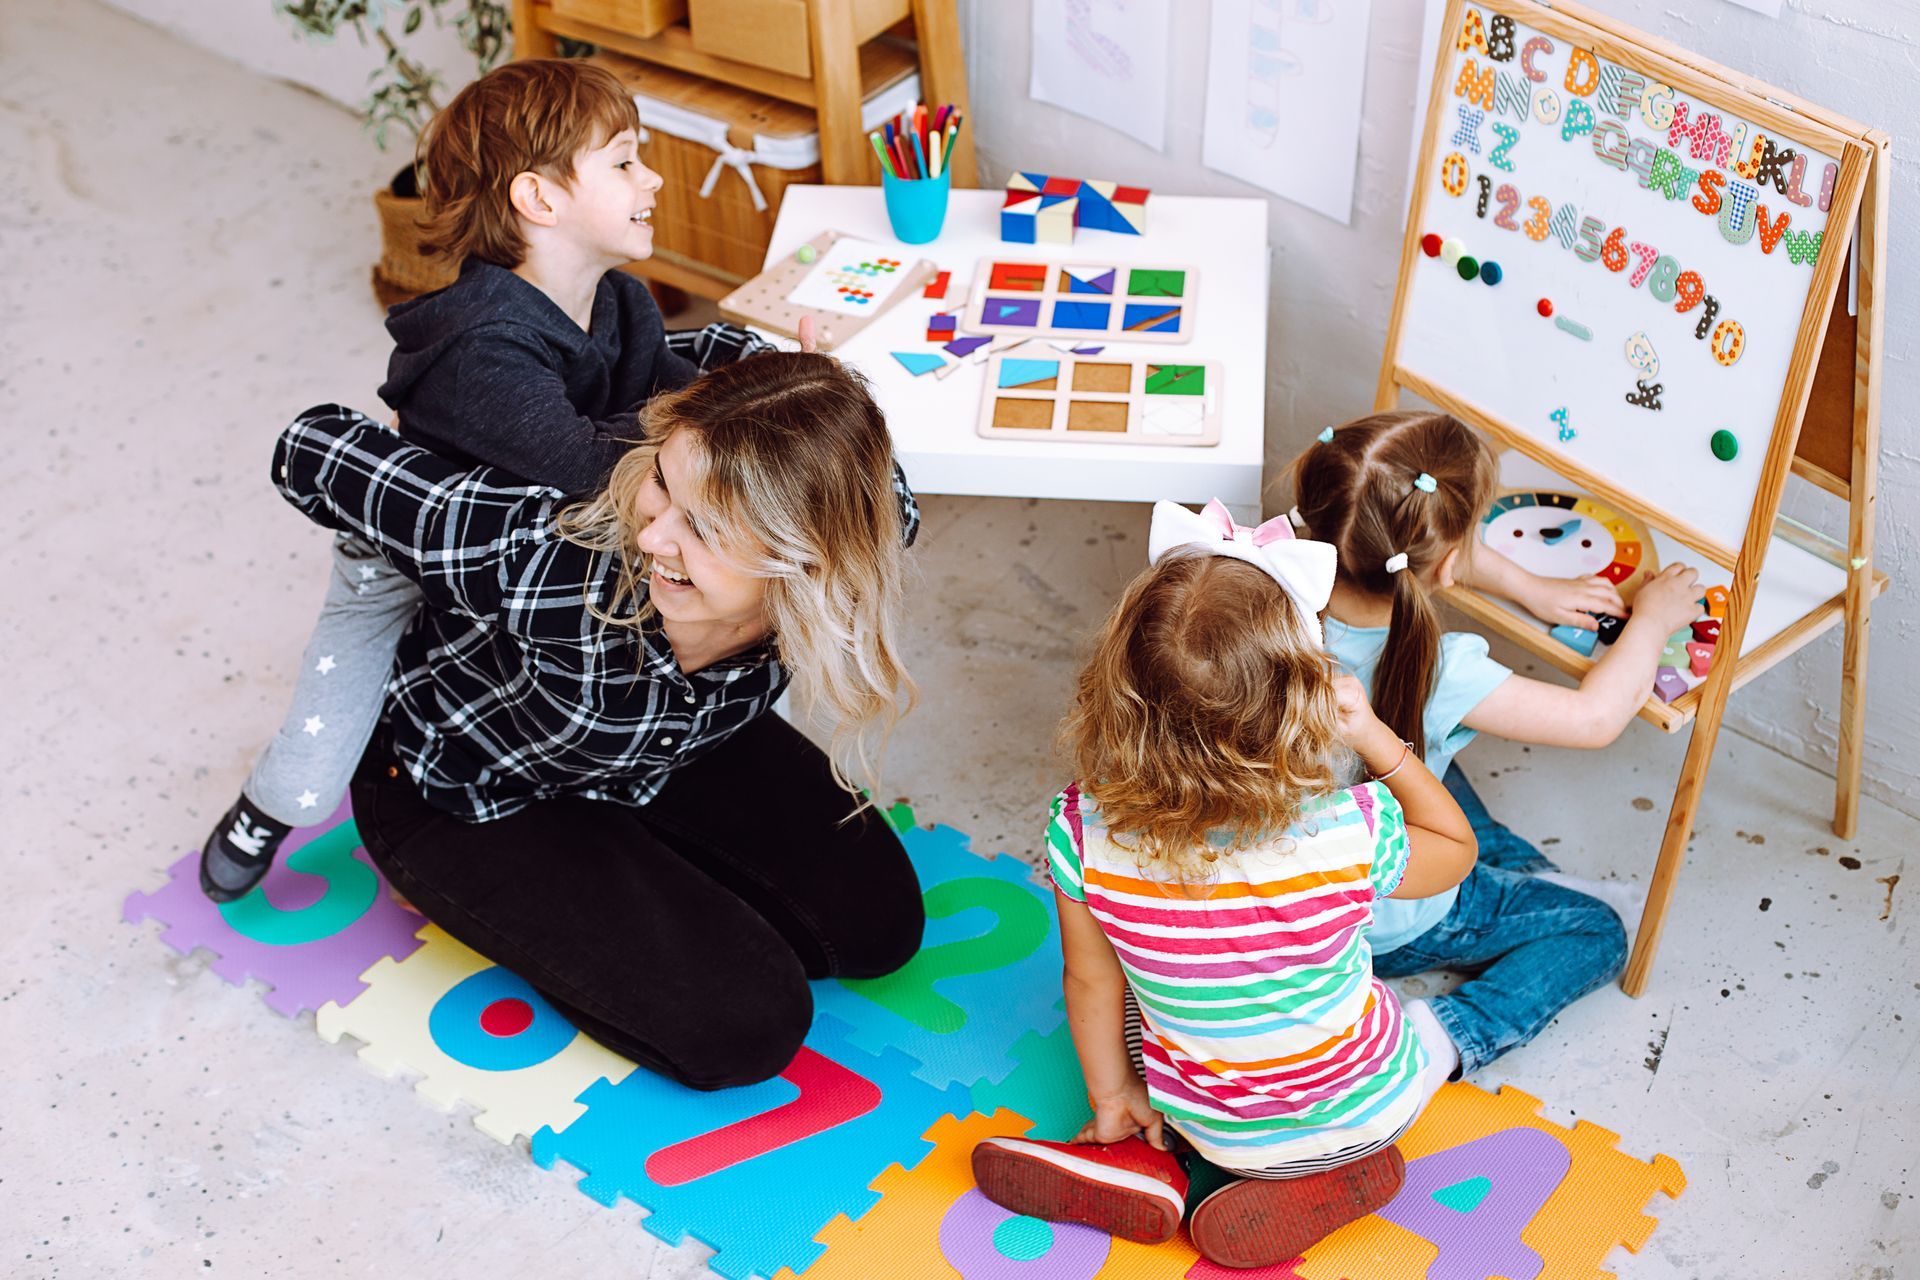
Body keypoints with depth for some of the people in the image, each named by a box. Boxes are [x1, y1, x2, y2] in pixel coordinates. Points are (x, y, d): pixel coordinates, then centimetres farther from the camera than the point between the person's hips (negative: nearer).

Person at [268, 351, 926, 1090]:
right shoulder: (545, 557, -44)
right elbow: (312, 448, -29)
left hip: (652, 765, 5)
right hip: (462, 799, -5)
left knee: (878, 922, 1)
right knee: (747, 1025, -13)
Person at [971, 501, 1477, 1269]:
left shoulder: (1084, 834, -29)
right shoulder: (1351, 837, -33)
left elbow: (1092, 983, -11)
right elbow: (1458, 848, -9)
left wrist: (1111, 1097, 6)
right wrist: (1377, 738, -8)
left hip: (1201, 1117, 1)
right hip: (1362, 1114, 0)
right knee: (1429, 1024, 33)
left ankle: (1173, 1168, 9)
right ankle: (1319, 1177, 12)